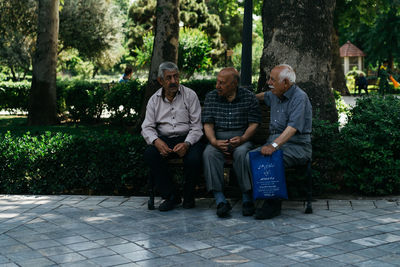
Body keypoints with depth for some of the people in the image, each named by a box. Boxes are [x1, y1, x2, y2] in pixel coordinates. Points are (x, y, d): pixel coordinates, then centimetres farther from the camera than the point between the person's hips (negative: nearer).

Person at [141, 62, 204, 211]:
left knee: (194, 158, -33)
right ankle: (171, 196, -15)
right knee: (150, 154, -29)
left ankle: (188, 196, -3)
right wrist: (156, 141, -18)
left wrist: (187, 143, -20)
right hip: (164, 140, 2)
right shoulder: (154, 100, 11)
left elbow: (197, 126, -1)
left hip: (187, 139, -2)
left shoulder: (190, 95, 4)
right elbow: (147, 127, 5)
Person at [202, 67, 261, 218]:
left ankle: (247, 198, -27)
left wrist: (242, 139, -18)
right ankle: (220, 201, -35)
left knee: (241, 153, -36)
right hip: (218, 139, 2)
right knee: (209, 153, -32)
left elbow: (254, 123, 1)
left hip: (241, 139, -2)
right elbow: (208, 124, 4)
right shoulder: (211, 97, 9)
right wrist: (214, 141, -15)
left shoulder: (249, 97, 3)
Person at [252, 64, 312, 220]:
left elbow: (293, 127, -27)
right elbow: (264, 95, 42)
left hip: (297, 146, -8)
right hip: (274, 142, 8)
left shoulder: (299, 98, -13)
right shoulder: (275, 96, 14)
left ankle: (273, 204, -23)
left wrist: (274, 145, -37)